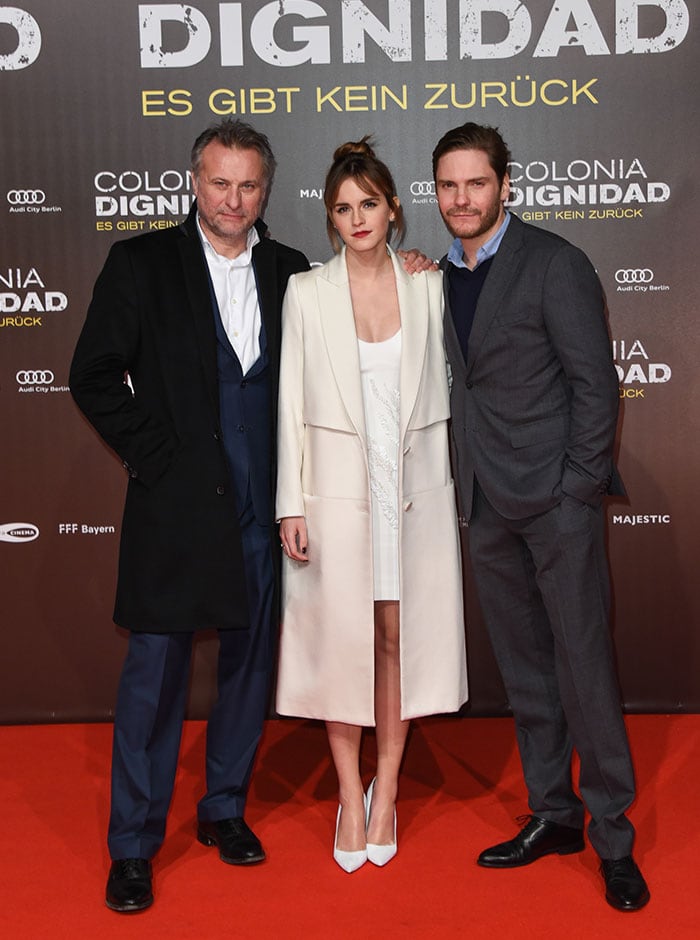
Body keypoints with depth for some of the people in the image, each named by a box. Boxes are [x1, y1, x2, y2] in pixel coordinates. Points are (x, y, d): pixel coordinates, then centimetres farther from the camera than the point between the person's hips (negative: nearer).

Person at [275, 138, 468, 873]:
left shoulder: (427, 288, 5)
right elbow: (291, 402, -1)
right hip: (337, 486, -1)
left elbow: (438, 391, 9)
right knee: (341, 640, 4)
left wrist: (444, 484, 6)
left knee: (398, 637, 6)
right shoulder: (306, 292, 0)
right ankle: (349, 795, 19)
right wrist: (291, 503, -6)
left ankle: (386, 791, 22)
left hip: (412, 486, 1)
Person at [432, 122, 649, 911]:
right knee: (524, 669, 12)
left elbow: (595, 382, -8)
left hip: (556, 498, -6)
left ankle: (612, 834, 11)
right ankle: (553, 815, 25)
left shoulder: (554, 264, -6)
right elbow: (460, 388, 14)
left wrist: (580, 488, -13)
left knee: (583, 665, -3)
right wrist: (457, 483, 5)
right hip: (487, 506, 6)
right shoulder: (441, 278, 13)